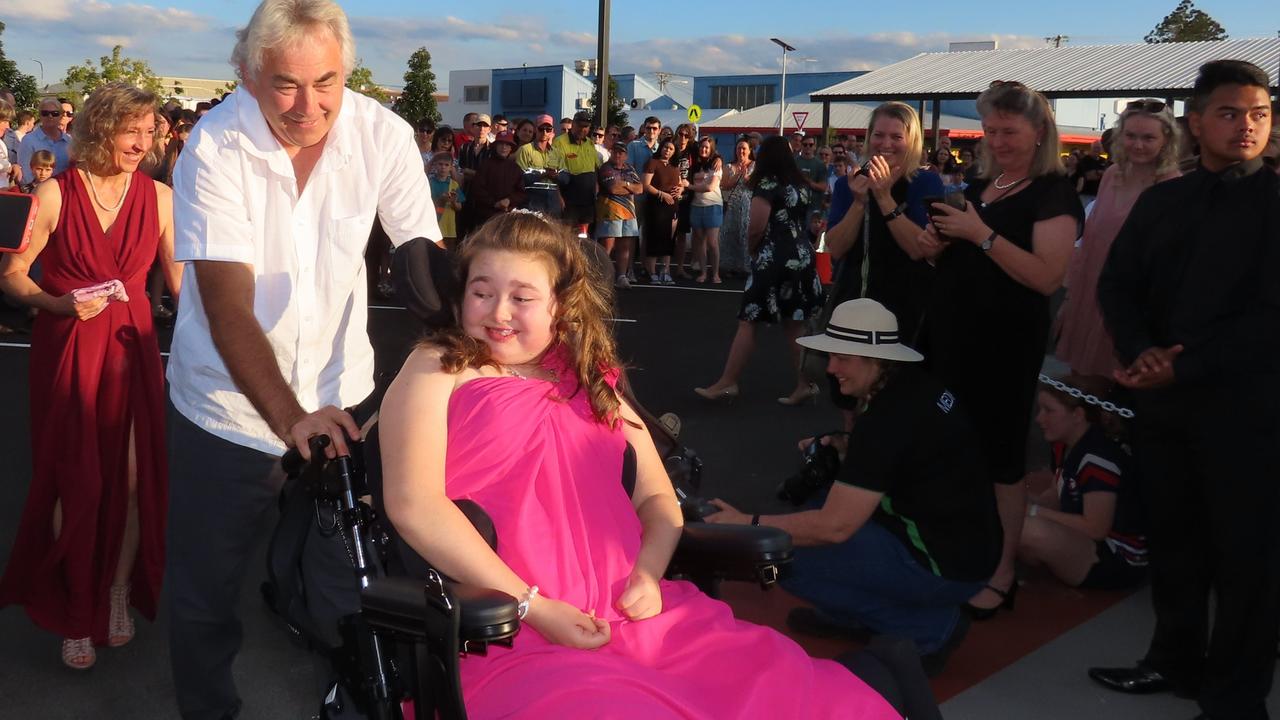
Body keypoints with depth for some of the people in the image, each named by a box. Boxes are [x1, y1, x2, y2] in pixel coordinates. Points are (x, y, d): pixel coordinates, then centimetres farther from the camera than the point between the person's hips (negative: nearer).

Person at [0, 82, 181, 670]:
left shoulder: (159, 197, 1)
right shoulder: (56, 195, -6)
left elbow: (180, 279, 3)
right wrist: (57, 303, -18)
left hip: (132, 346, 2)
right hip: (67, 349, -2)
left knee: (132, 476, 1)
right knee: (75, 481, 2)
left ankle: (119, 594, 21)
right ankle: (76, 613, 18)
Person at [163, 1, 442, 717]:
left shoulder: (383, 135, -12)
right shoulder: (216, 147, -18)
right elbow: (229, 304, -24)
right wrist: (289, 418, -37)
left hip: (340, 396, 1)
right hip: (229, 404, -1)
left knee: (351, 589, 8)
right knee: (204, 596, 13)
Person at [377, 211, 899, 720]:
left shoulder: (595, 385, 20)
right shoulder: (437, 370, 5)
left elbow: (658, 499, 20)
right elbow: (415, 504, -9)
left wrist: (647, 575, -3)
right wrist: (532, 606, -15)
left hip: (632, 615, 5)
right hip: (511, 634, -4)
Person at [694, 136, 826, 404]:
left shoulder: (767, 185, -11)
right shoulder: (803, 186, 11)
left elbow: (756, 228, -14)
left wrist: (751, 249, 2)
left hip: (773, 260, -7)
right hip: (801, 257, 7)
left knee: (748, 322, -3)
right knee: (795, 324, 11)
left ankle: (727, 383, -1)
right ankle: (803, 383, 12)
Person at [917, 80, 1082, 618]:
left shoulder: (1053, 195, -8)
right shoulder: (978, 187, 15)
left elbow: (1048, 277, -20)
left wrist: (982, 234, -22)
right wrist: (935, 245, 3)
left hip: (1004, 345, -7)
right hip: (949, 332, 7)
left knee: (1000, 459, -1)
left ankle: (1002, 575, 10)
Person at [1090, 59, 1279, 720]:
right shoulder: (1160, 201, 11)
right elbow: (1117, 285, 7)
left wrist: (1186, 366, -17)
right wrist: (1139, 352, -12)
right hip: (1161, 398, 4)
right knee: (1172, 535, 14)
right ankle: (1177, 659, 32)